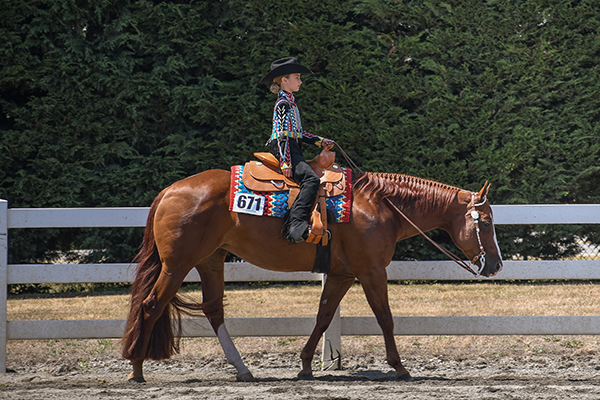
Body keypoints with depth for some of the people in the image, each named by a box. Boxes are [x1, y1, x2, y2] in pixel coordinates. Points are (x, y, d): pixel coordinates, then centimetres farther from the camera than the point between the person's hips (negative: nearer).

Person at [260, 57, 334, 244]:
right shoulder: (283, 103, -7)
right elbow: (283, 135, -15)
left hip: (292, 149, 11)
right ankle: (296, 225, -41)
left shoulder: (289, 102, 23)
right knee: (311, 179, -28)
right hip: (284, 150, -11)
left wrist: (319, 141, 20)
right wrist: (285, 163, -22)